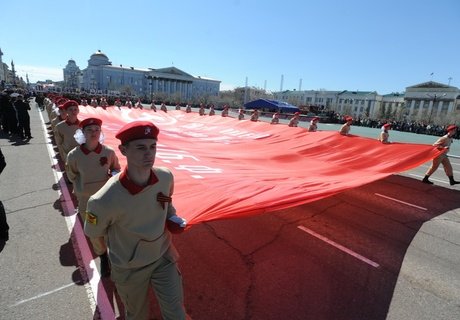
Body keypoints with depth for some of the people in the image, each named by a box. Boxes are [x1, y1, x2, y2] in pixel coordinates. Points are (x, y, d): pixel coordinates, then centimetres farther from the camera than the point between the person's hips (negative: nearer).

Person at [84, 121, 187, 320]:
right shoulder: (105, 200, -34)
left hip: (164, 258, 2)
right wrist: (120, 251, 1)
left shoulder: (166, 177, -20)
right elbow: (94, 234, -11)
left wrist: (172, 218, -8)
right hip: (130, 269, -2)